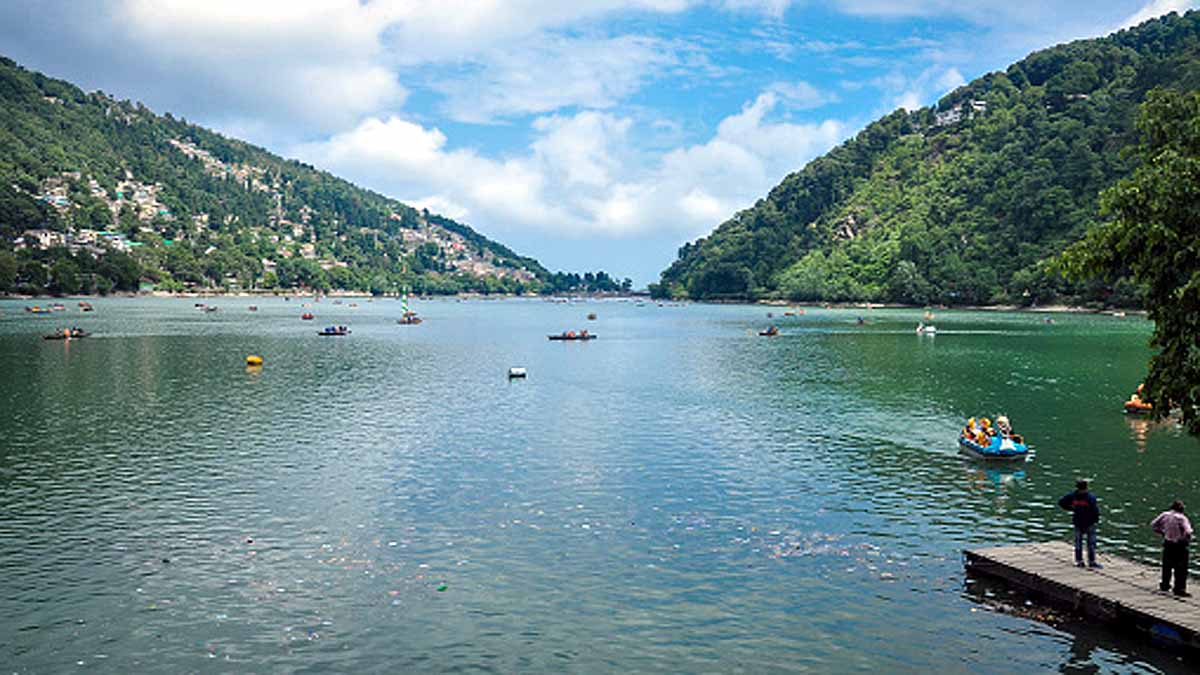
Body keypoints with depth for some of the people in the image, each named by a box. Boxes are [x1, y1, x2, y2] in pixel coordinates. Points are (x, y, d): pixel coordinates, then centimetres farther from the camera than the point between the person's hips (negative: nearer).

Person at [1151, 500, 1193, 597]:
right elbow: (1187, 532, -26)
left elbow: (1153, 524, 3)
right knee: (1181, 569, 2)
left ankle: (1165, 585, 33)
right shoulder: (1182, 518, -19)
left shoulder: (1165, 515, -3)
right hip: (1180, 545, -6)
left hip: (1168, 544, 6)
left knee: (1167, 566, 20)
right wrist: (1187, 539, -5)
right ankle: (1180, 589, 2)